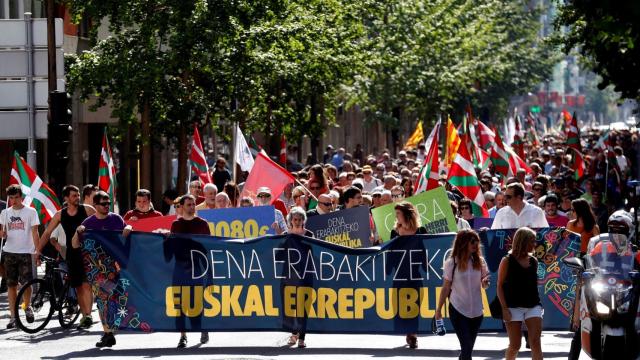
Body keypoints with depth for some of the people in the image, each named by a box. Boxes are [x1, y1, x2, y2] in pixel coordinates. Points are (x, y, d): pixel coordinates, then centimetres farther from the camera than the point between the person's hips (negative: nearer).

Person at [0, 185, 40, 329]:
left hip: (25, 252, -3)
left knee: (26, 283, -9)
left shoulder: (30, 212, 1)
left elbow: (34, 233, 0)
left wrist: (38, 251, -7)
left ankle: (27, 307, 18)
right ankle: (13, 316, 7)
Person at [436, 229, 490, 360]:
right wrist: (438, 309, 1)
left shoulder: (480, 261, 1)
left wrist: (485, 283, -16)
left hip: (476, 310, 4)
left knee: (468, 348, 13)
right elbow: (446, 288, -2)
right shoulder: (452, 263, -9)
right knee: (467, 347, -10)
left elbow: (484, 284, 8)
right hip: (458, 310, -4)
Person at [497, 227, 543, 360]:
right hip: (514, 307, -4)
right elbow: (500, 286, -5)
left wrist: (538, 304, 13)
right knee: (515, 346, 1)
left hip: (533, 306, 4)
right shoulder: (507, 261, -4)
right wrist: (504, 309, -12)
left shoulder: (533, 261, 9)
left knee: (535, 343, -9)